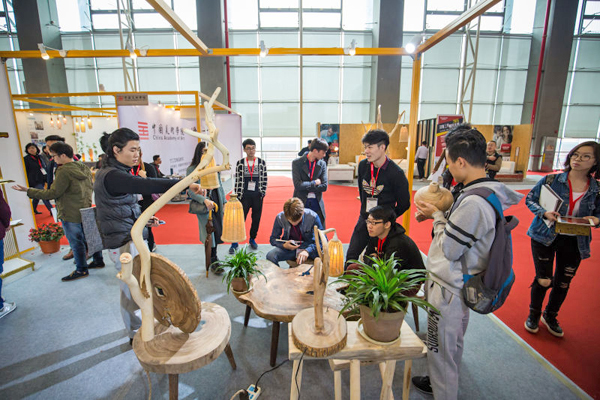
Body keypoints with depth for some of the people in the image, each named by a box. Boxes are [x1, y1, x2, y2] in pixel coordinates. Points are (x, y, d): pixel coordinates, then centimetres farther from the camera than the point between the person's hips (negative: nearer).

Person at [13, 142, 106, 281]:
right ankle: (98, 260, 27)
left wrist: (28, 191, -9)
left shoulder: (64, 171, -20)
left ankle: (81, 269, 15)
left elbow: (53, 193, -17)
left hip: (70, 214, -8)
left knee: (76, 242, 4)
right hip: (85, 211, 8)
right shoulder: (84, 168, 4)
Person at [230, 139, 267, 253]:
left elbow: (264, 179, 4)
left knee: (256, 219, 9)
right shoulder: (240, 163, 1)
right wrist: (237, 195, -1)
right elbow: (237, 180, 2)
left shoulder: (261, 162, 2)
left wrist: (263, 192, -3)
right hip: (244, 195, -1)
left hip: (257, 196, 1)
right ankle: (234, 243, 10)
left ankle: (252, 239, 28)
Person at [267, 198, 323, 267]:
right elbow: (273, 239, 0)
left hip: (309, 247, -2)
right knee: (270, 256, -27)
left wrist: (307, 251, -33)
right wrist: (284, 245, -23)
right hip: (289, 247, 2)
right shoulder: (280, 218, -13)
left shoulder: (313, 217, -18)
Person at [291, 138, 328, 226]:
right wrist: (314, 183, -9)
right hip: (301, 203, -3)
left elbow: (324, 186, -4)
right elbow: (297, 185, -16)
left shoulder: (322, 164, 4)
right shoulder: (297, 163, -6)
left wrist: (306, 186, -10)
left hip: (317, 204, 3)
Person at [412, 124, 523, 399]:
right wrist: (437, 214, 2)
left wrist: (437, 216, -10)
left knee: (441, 350, 11)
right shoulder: (488, 192, 1)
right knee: (453, 343, 29)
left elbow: (448, 249, -22)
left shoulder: (474, 202, -30)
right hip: (460, 285, 10)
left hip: (448, 289, -10)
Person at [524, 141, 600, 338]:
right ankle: (534, 314, 27)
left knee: (563, 283, 15)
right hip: (545, 237, -3)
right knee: (544, 280, 0)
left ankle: (550, 316, 40)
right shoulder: (551, 180, -8)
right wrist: (544, 213, -20)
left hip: (574, 242, 3)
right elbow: (530, 199, -2)